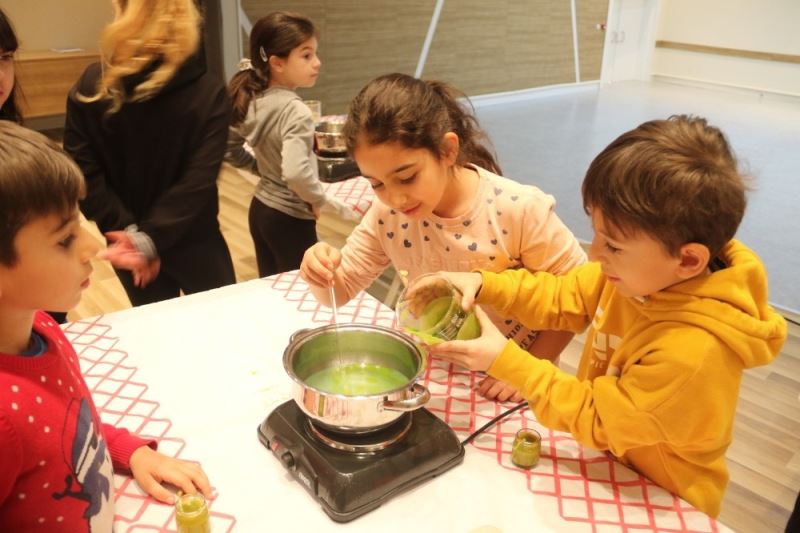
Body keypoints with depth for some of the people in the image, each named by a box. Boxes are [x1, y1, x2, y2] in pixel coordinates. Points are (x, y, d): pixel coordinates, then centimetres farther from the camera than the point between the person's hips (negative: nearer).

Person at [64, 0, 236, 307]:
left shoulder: (90, 87, -8)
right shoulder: (208, 92, -14)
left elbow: (82, 172, -13)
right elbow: (199, 180, -24)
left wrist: (127, 230, -12)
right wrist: (149, 238, -24)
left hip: (126, 244, 2)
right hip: (194, 242, -2)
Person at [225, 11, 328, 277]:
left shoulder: (252, 101, 0)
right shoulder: (295, 110, -24)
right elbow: (295, 172, -36)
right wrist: (318, 199, -19)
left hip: (260, 208, 8)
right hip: (289, 218, -8)